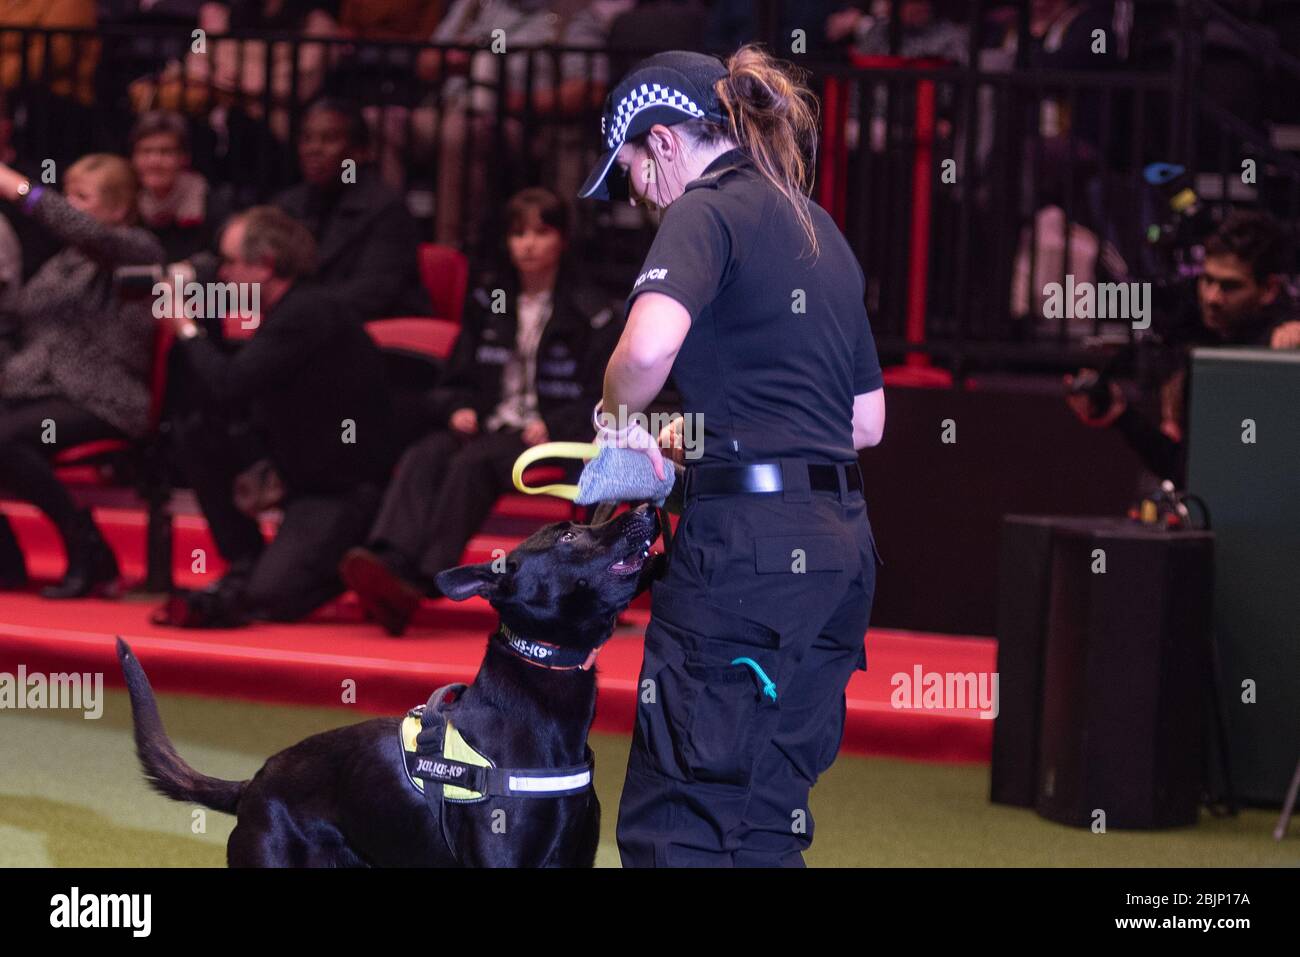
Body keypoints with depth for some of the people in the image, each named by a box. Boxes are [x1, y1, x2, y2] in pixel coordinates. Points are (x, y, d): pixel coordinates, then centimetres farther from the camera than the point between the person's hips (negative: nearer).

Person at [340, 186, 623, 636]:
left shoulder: (593, 315, 7)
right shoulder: (487, 301, 21)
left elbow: (601, 399, 2)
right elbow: (457, 379, 24)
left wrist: (551, 426, -15)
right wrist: (457, 410, 0)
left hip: (548, 436, -5)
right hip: (485, 426, 5)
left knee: (472, 463, -36)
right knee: (421, 458, -29)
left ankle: (421, 581, -52)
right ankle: (392, 562, -54)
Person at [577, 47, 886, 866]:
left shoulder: (708, 212, -6)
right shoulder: (817, 227, 20)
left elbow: (651, 344, -27)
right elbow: (866, 419, 24)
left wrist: (618, 412, -6)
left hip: (749, 537, -9)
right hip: (841, 539, 9)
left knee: (671, 825, -4)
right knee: (768, 816, 13)